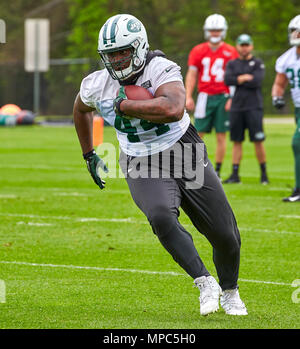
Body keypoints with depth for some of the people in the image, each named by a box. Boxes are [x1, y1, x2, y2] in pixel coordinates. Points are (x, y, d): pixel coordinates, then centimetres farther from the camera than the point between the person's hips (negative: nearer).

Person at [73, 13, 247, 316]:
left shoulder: (162, 70, -20)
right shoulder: (97, 86, -6)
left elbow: (174, 110, -41)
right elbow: (81, 109, 19)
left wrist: (124, 105, -32)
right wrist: (89, 155, 22)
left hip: (186, 156, -1)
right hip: (144, 170, 1)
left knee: (225, 235, 2)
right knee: (161, 218, -32)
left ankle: (229, 291, 30)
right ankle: (205, 282, -23)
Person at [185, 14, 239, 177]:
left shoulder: (230, 52, 2)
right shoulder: (198, 51, 6)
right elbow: (191, 75, 6)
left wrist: (232, 98, -8)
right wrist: (188, 97, -3)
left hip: (223, 97, -1)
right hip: (205, 96, 1)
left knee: (221, 136, 2)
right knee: (198, 133, -3)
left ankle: (217, 171, 9)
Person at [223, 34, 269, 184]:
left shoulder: (258, 64, 2)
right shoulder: (232, 64, 13)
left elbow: (256, 82, -13)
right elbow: (227, 80, -4)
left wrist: (238, 81, -6)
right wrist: (244, 78, -12)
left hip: (253, 107, -3)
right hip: (237, 107, 3)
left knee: (258, 141, -4)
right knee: (237, 142, 4)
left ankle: (264, 173, 6)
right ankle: (235, 174, 6)